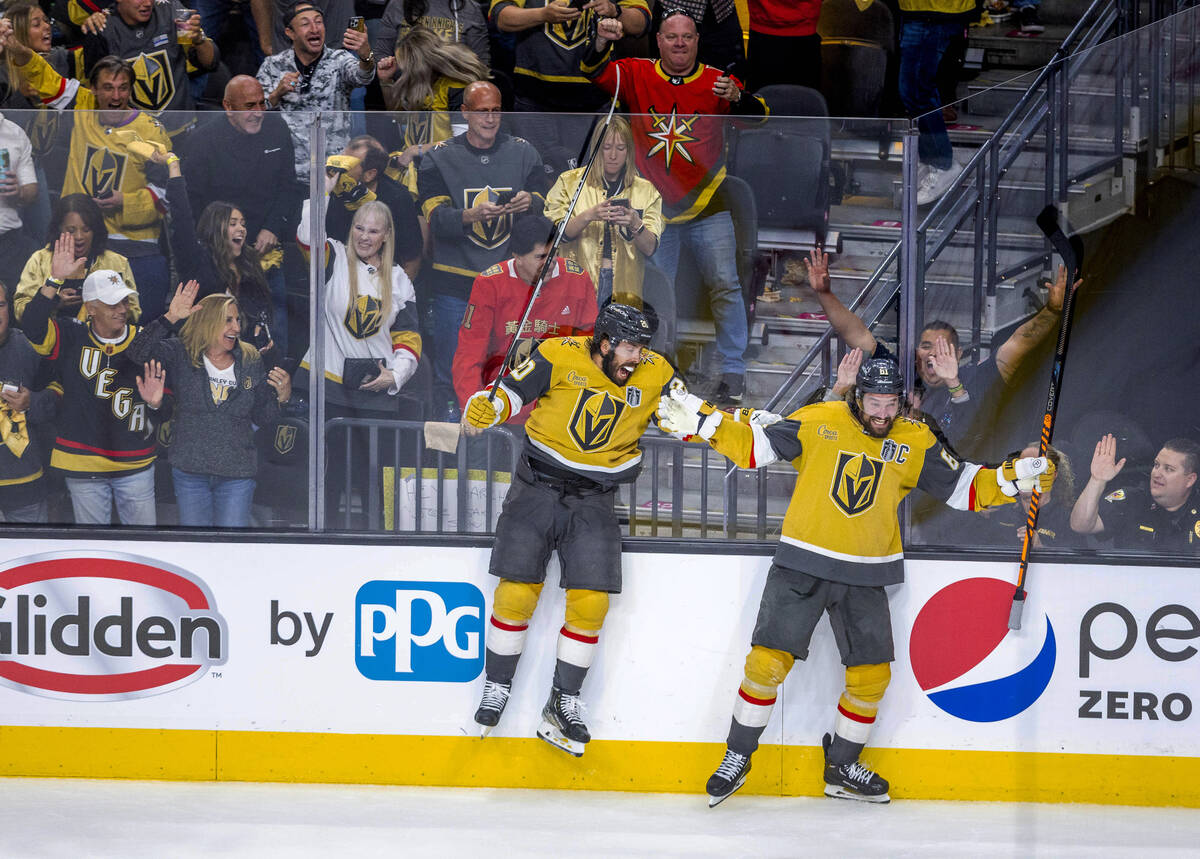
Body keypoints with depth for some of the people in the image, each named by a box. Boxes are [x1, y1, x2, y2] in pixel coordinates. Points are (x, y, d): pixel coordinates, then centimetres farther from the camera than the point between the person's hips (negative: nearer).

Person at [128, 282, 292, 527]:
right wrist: (171, 318, -25)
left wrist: (281, 397, -11)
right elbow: (139, 351, -18)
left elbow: (262, 419, 10)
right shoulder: (181, 355, -1)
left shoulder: (251, 362, 5)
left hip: (237, 475, 1)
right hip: (190, 470, -1)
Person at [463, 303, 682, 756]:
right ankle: (496, 687, 15)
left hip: (594, 499, 2)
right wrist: (484, 407, -24)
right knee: (517, 592, -4)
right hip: (538, 487, -2)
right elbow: (511, 392, -5)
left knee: (590, 601, -6)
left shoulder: (654, 375, -4)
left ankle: (564, 703, 8)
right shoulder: (560, 357, -12)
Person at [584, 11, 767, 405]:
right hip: (655, 208, 1)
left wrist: (736, 98, -35)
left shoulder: (715, 81, -4)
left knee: (725, 285, -4)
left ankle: (733, 371, 4)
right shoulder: (637, 75, -1)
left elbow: (757, 115, -13)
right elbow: (595, 73, -13)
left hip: (708, 207, -1)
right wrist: (602, 42, -32)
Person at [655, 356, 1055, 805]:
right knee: (768, 661, -8)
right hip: (803, 565, -3)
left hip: (865, 577, 3)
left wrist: (1013, 478, -11)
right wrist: (702, 422, -16)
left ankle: (841, 767, 22)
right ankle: (738, 758, 8)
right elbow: (752, 447, -4)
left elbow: (963, 489, 3)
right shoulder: (816, 422, -5)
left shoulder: (915, 442, 1)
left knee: (871, 675, 3)